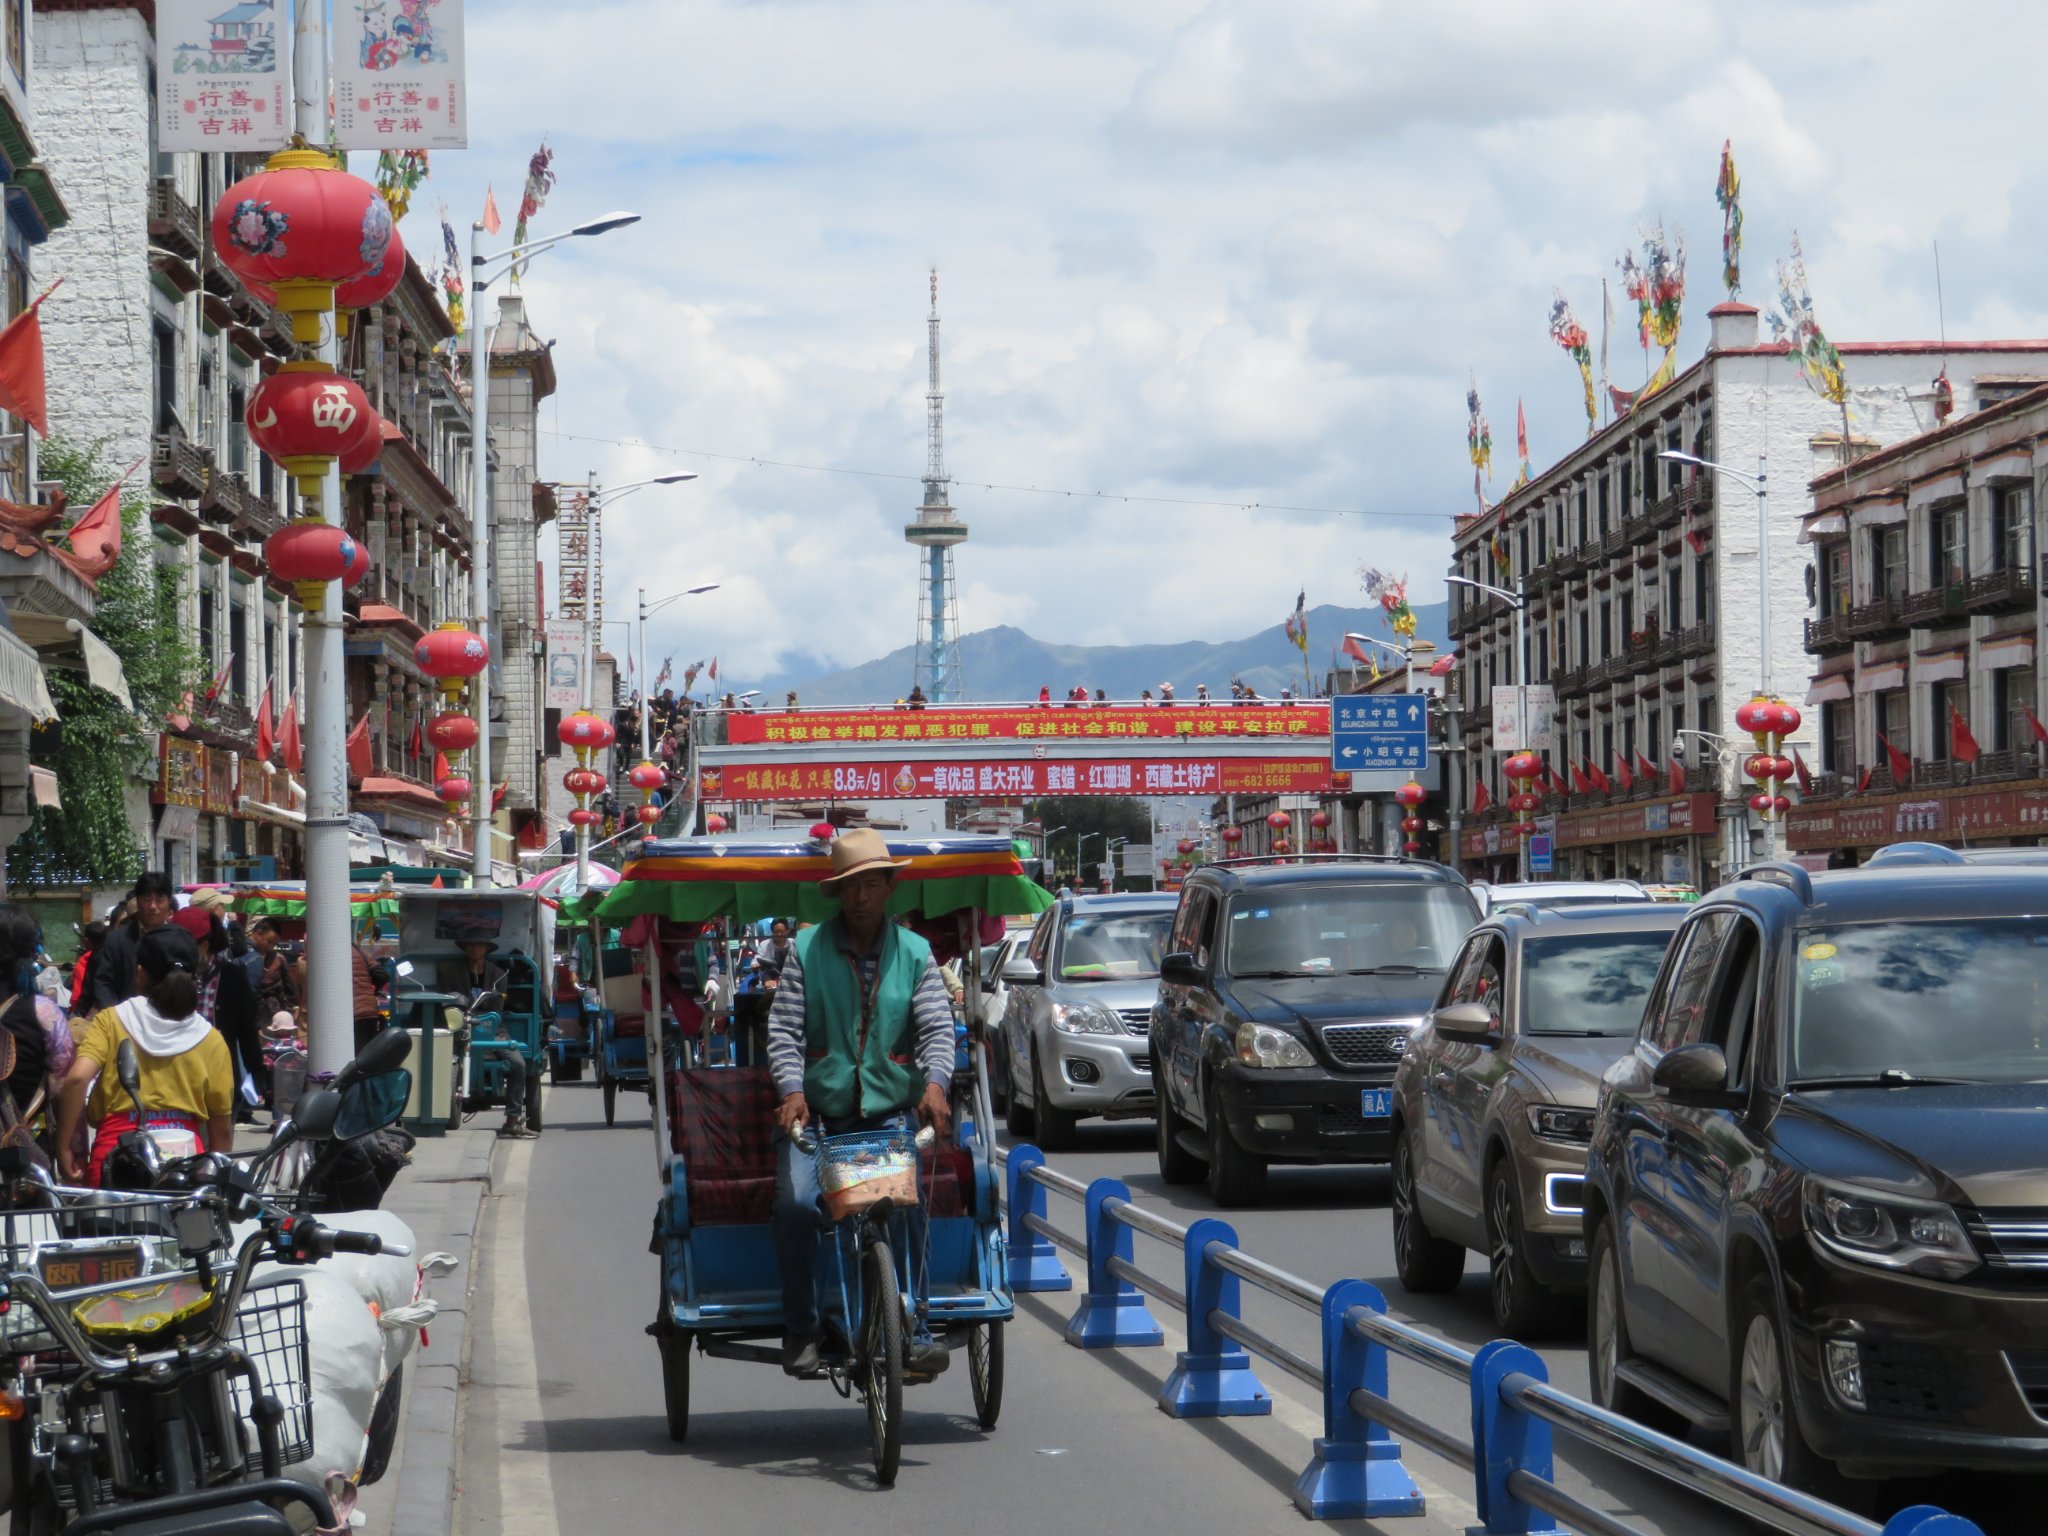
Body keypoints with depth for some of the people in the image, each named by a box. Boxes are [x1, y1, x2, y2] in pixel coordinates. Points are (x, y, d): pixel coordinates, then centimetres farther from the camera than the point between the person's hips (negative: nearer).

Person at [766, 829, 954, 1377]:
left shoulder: (914, 953, 7)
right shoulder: (806, 950, 3)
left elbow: (937, 1025, -1)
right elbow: (783, 1028, -2)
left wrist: (935, 1083, -21)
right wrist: (792, 1090, -19)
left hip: (889, 1112, 1)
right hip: (817, 1113, 0)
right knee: (796, 1204, -22)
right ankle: (800, 1330, -6)